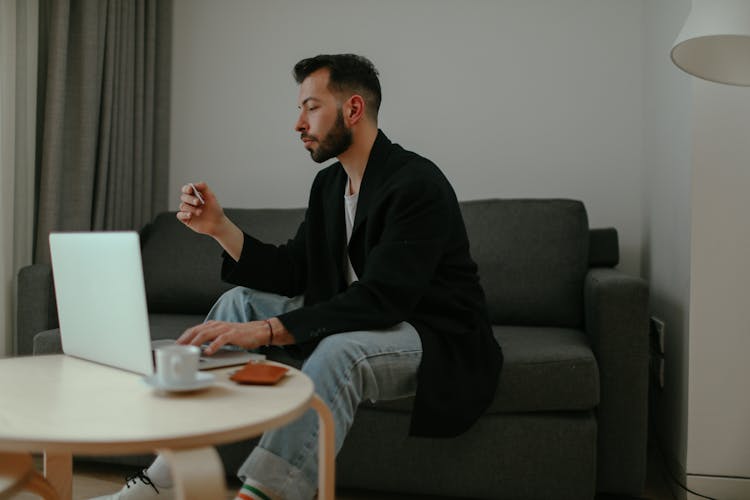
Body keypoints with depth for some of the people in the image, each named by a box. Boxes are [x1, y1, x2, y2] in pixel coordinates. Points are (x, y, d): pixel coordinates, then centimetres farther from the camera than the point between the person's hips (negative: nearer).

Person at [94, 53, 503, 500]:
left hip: (440, 340, -8)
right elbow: (291, 274, 6)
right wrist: (219, 227, -7)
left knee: (339, 349, -39)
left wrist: (265, 330, -36)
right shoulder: (329, 183, 7)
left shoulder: (417, 183, -20)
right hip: (356, 325, 8)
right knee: (240, 300, 2)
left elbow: (381, 299, -30)